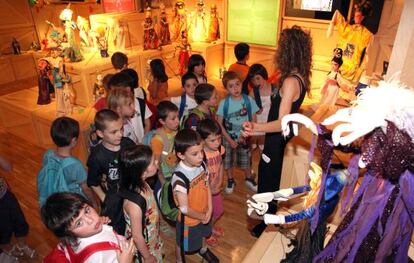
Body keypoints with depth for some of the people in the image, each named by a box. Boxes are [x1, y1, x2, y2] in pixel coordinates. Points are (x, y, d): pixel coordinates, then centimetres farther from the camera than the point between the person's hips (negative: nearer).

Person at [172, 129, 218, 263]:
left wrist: (209, 209, -13)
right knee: (183, 245, 23)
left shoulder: (201, 165, -16)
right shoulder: (179, 178, -37)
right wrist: (202, 216, -16)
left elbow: (207, 186, -4)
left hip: (204, 214, 6)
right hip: (188, 220, -6)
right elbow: (184, 208, -29)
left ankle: (203, 249, 65)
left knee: (202, 234, 35)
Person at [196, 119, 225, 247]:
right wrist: (210, 190, -16)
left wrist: (220, 183, -5)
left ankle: (211, 226, 55)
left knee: (219, 210, 24)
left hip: (217, 188, 6)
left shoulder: (219, 149, -13)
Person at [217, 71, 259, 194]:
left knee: (246, 160, 14)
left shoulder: (248, 100, -13)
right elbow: (219, 123, -10)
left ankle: (249, 179, 40)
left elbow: (254, 120, -6)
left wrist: (244, 136, -12)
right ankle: (230, 181, 36)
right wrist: (230, 140, -12)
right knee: (228, 161, 12)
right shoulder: (224, 103, -14)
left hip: (244, 137, 1)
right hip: (228, 137, 0)